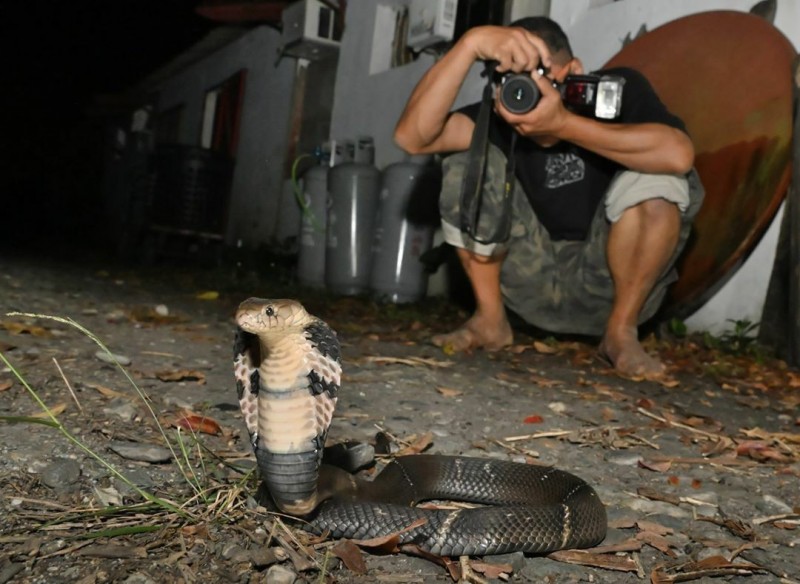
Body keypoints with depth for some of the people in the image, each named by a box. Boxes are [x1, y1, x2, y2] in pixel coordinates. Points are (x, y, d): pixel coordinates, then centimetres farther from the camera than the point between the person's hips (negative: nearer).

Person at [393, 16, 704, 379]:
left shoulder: (619, 89, -12)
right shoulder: (501, 114, -9)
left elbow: (678, 154, -34)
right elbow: (411, 137, -26)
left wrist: (563, 123, -39)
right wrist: (471, 43, -35)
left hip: (608, 282, -1)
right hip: (536, 282, 2)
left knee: (657, 179, -27)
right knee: (469, 162, -15)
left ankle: (621, 331, -8)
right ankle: (490, 320, -3)